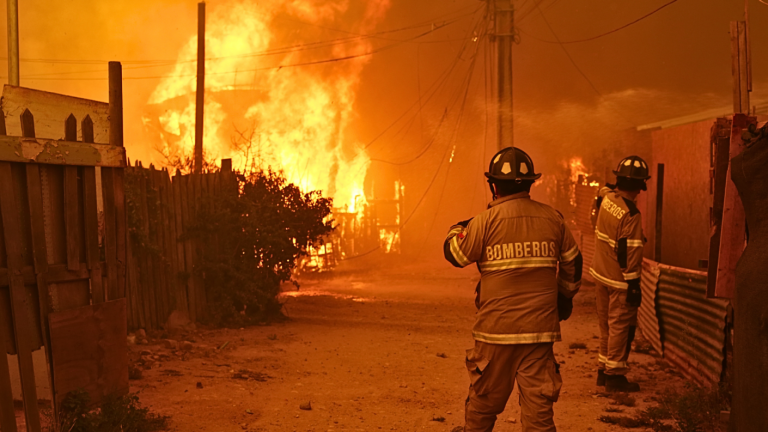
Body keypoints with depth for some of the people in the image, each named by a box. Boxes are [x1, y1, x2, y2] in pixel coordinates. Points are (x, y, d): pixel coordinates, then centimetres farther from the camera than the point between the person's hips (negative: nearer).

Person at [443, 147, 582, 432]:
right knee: (539, 409, 6)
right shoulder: (552, 219, 2)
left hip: (496, 330, -2)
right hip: (540, 329, 2)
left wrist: (457, 229, 23)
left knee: (483, 403, 15)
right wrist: (565, 297, 30)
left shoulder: (486, 221, -10)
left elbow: (455, 254, 4)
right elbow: (573, 264, 14)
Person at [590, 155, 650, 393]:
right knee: (621, 326, 1)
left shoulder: (606, 197, -1)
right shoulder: (631, 214, -23)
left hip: (601, 274, 8)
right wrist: (633, 285, -18)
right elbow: (630, 252, -22)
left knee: (606, 325, 17)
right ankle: (615, 375, 6)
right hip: (619, 279, -8)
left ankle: (603, 369, 26)